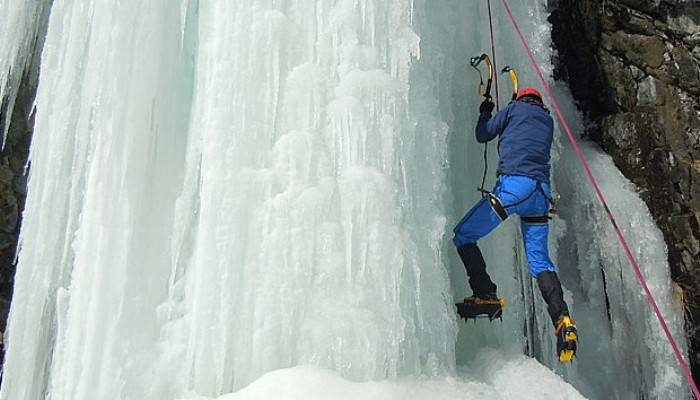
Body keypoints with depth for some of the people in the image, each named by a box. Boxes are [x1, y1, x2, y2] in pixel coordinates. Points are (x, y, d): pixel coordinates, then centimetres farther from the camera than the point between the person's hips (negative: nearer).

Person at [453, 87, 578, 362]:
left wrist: (485, 113, 39)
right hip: (541, 193, 6)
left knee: (463, 236, 2)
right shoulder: (548, 120, 28)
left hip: (514, 184, -6)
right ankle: (562, 318, -11)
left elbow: (483, 135, 18)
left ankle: (486, 296, -10)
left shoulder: (515, 108, 13)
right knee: (540, 261, 7)